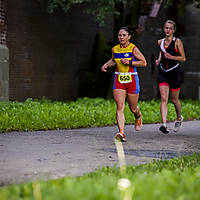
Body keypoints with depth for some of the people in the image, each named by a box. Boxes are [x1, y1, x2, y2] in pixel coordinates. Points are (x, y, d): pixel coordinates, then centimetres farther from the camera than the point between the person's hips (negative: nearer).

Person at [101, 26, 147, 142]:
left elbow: (144, 63, -6)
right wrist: (106, 65, 6)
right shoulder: (115, 49, 5)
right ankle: (122, 133, -20)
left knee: (133, 108, 10)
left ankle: (138, 117, 48)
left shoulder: (133, 49, -8)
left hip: (132, 80, -3)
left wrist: (129, 62, -16)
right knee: (120, 107, -14)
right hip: (119, 80, 3)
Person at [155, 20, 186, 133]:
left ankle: (179, 118, 37)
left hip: (175, 73, -3)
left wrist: (171, 57, -19)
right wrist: (159, 60, 7)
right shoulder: (160, 42, 8)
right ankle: (164, 124, -19)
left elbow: (183, 58, -6)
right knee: (164, 99, -11)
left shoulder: (177, 42, -5)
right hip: (163, 73, 3)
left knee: (174, 99, 9)